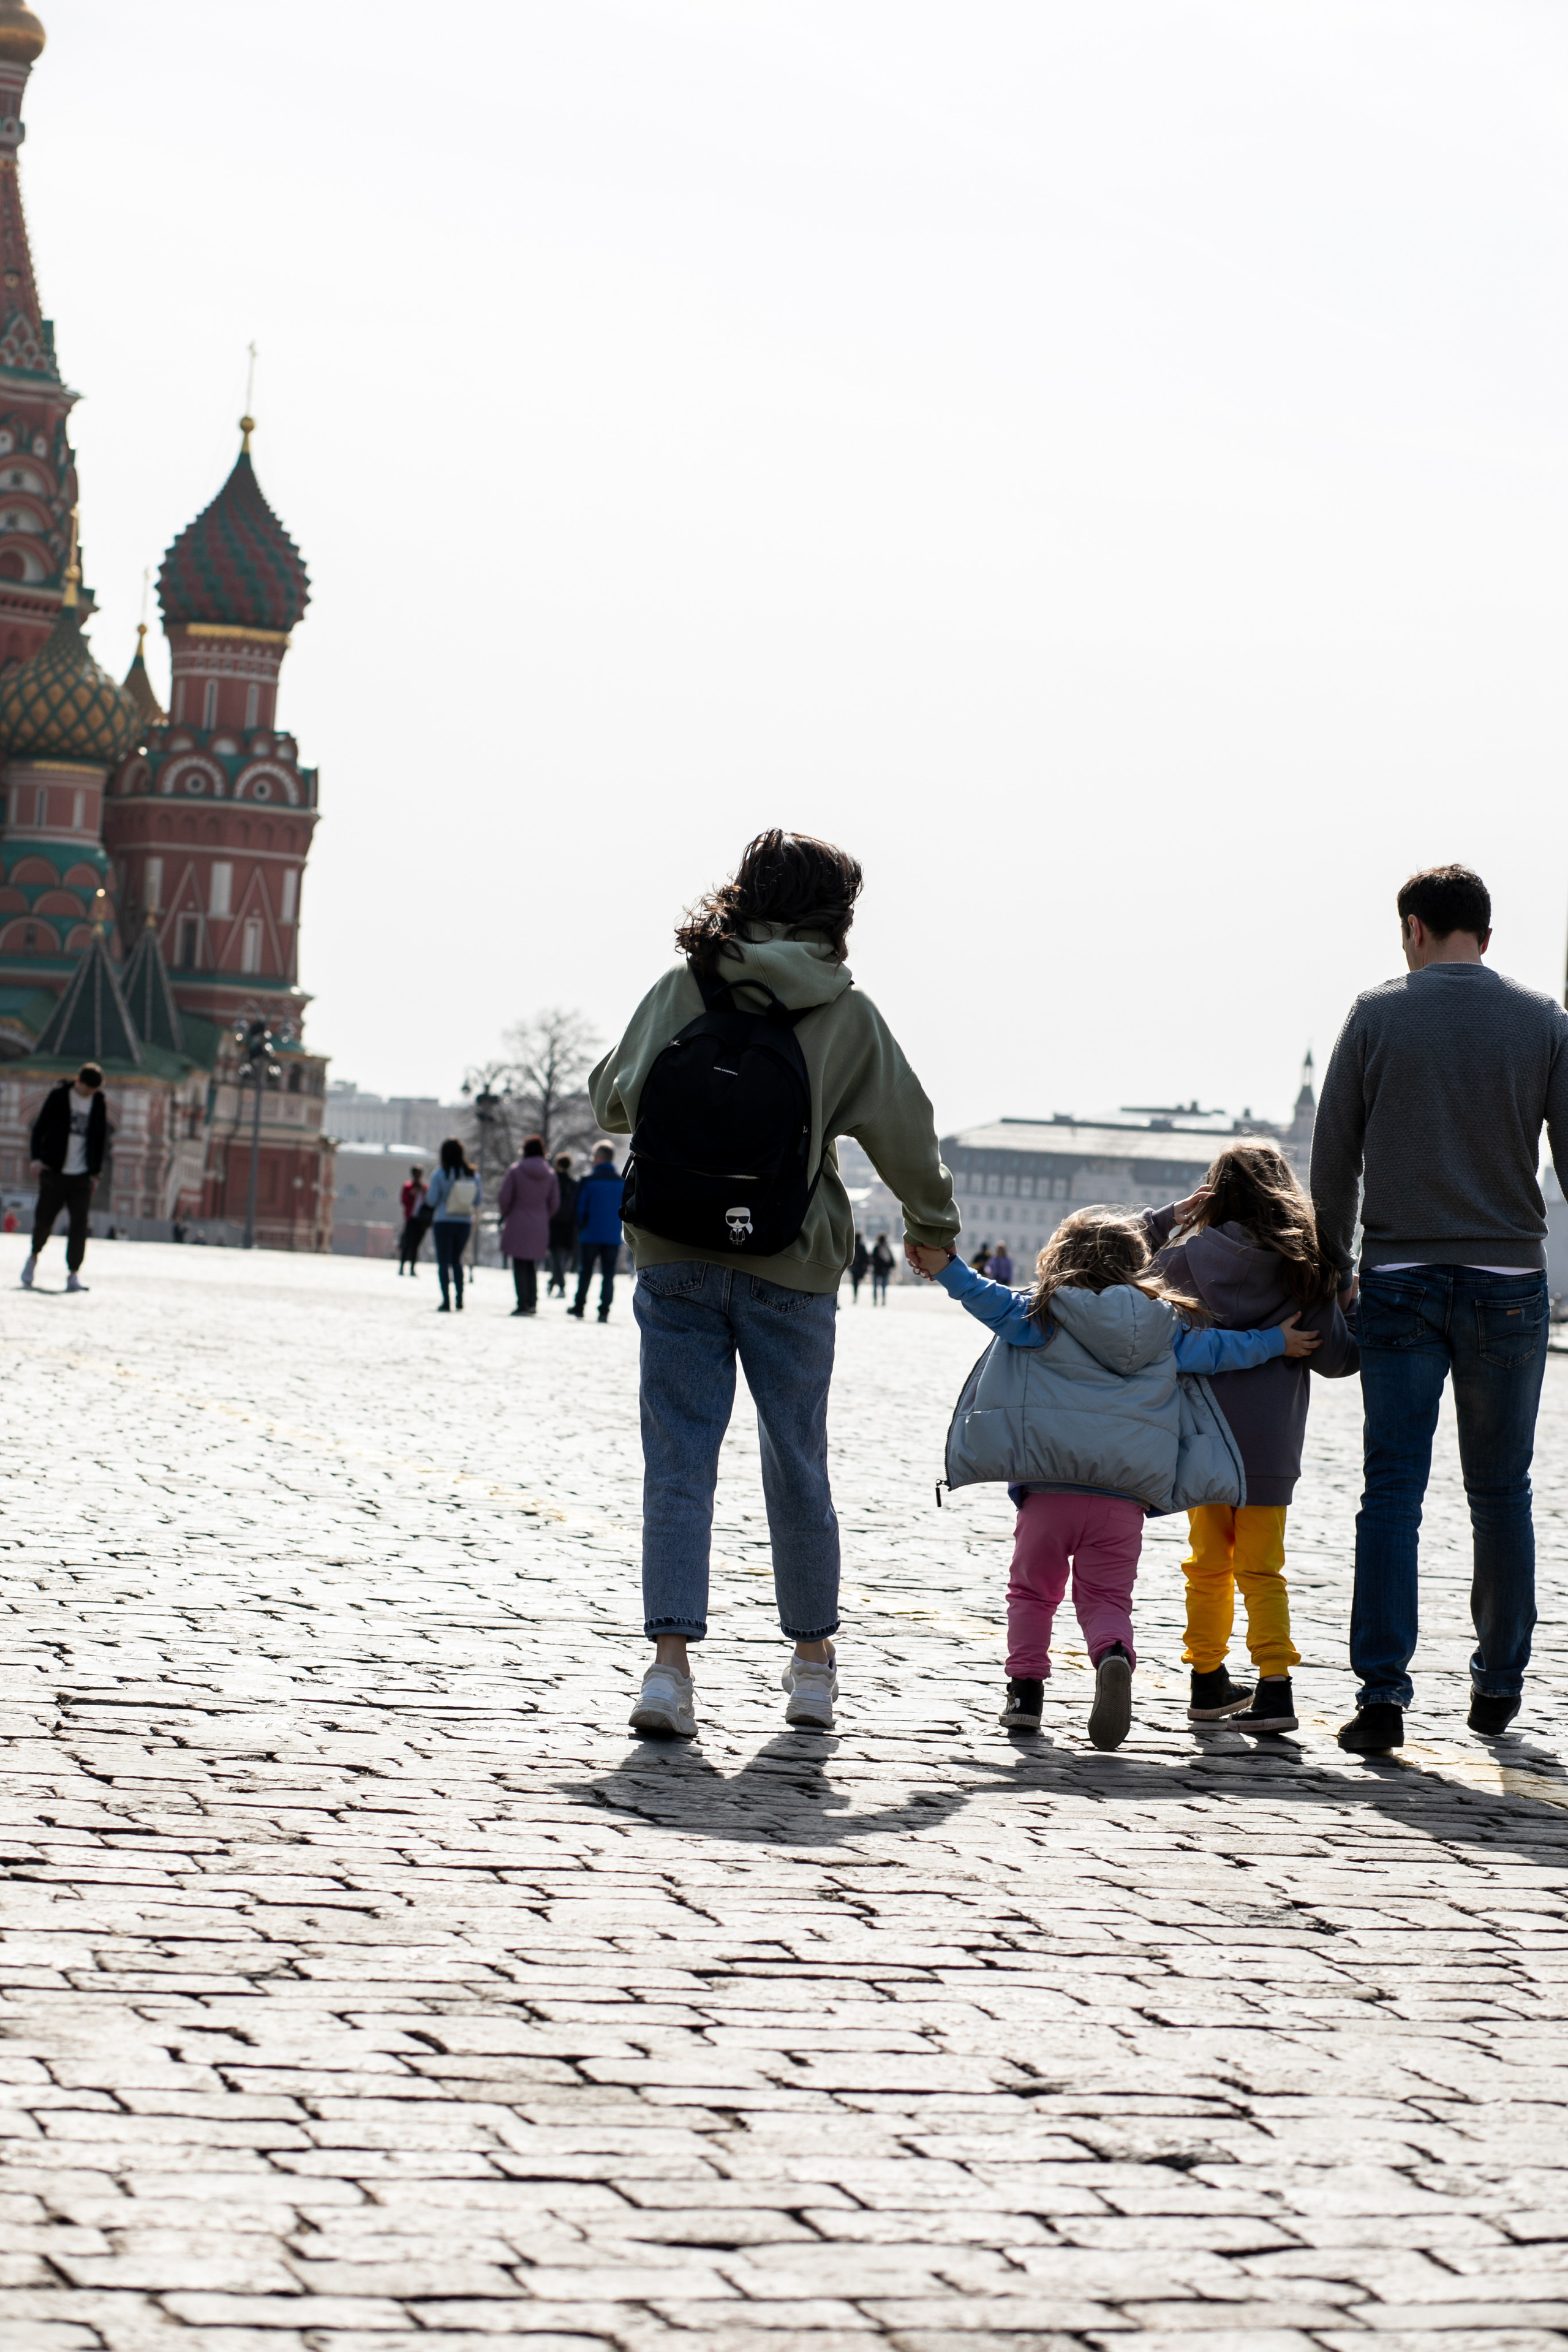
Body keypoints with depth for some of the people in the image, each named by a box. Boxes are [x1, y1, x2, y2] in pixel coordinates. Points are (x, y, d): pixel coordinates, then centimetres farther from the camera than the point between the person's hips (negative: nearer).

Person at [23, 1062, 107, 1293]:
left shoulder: (98, 1102, 5)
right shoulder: (58, 1096, -3)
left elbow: (101, 1138, 13)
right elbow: (40, 1127, -1)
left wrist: (95, 1171, 11)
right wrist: (37, 1157, -12)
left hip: (82, 1175, 2)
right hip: (54, 1170, -2)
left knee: (80, 1222, -9)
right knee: (44, 1219, 3)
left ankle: (74, 1274, -6)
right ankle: (34, 1255, 32)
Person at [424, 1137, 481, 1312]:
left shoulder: (440, 1174, -12)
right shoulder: (472, 1175, -2)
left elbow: (431, 1201, -12)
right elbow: (478, 1200, 3)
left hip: (444, 1222, -4)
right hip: (465, 1223, 4)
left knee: (444, 1262, 3)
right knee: (457, 1260, 19)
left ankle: (446, 1301, -3)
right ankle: (460, 1300, 14)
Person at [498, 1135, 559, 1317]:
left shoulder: (516, 1171, -9)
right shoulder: (550, 1174, 3)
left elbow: (504, 1198, -8)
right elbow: (555, 1203, 5)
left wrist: (506, 1215, 10)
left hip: (518, 1226, -4)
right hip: (540, 1228, 4)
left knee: (519, 1266, -1)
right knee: (532, 1266, 15)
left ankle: (522, 1303, -7)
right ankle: (532, 1303, 11)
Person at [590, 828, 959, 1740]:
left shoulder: (680, 990, 0)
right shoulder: (847, 1014, -3)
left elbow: (614, 1098, 7)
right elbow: (905, 1132, 4)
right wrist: (935, 1222, 21)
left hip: (674, 1262, 1)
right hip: (790, 1271, -1)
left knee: (678, 1461, 1)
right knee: (798, 1466, 13)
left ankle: (671, 1662, -11)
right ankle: (814, 1662, 25)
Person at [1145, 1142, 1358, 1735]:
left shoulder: (1195, 1254, -4)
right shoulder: (1306, 1264, -2)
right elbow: (1332, 1357, 0)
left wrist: (1170, 1215, 10)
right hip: (1271, 1440, 0)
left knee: (1207, 1563, 13)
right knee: (1261, 1568, 6)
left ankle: (1208, 1684, 20)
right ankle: (1274, 1687, -4)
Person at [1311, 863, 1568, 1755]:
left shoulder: (1377, 1014, 1)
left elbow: (1334, 1156, 3)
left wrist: (1336, 1266, 15)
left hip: (1400, 1280, -1)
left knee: (1393, 1489, -2)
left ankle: (1383, 1695, -11)